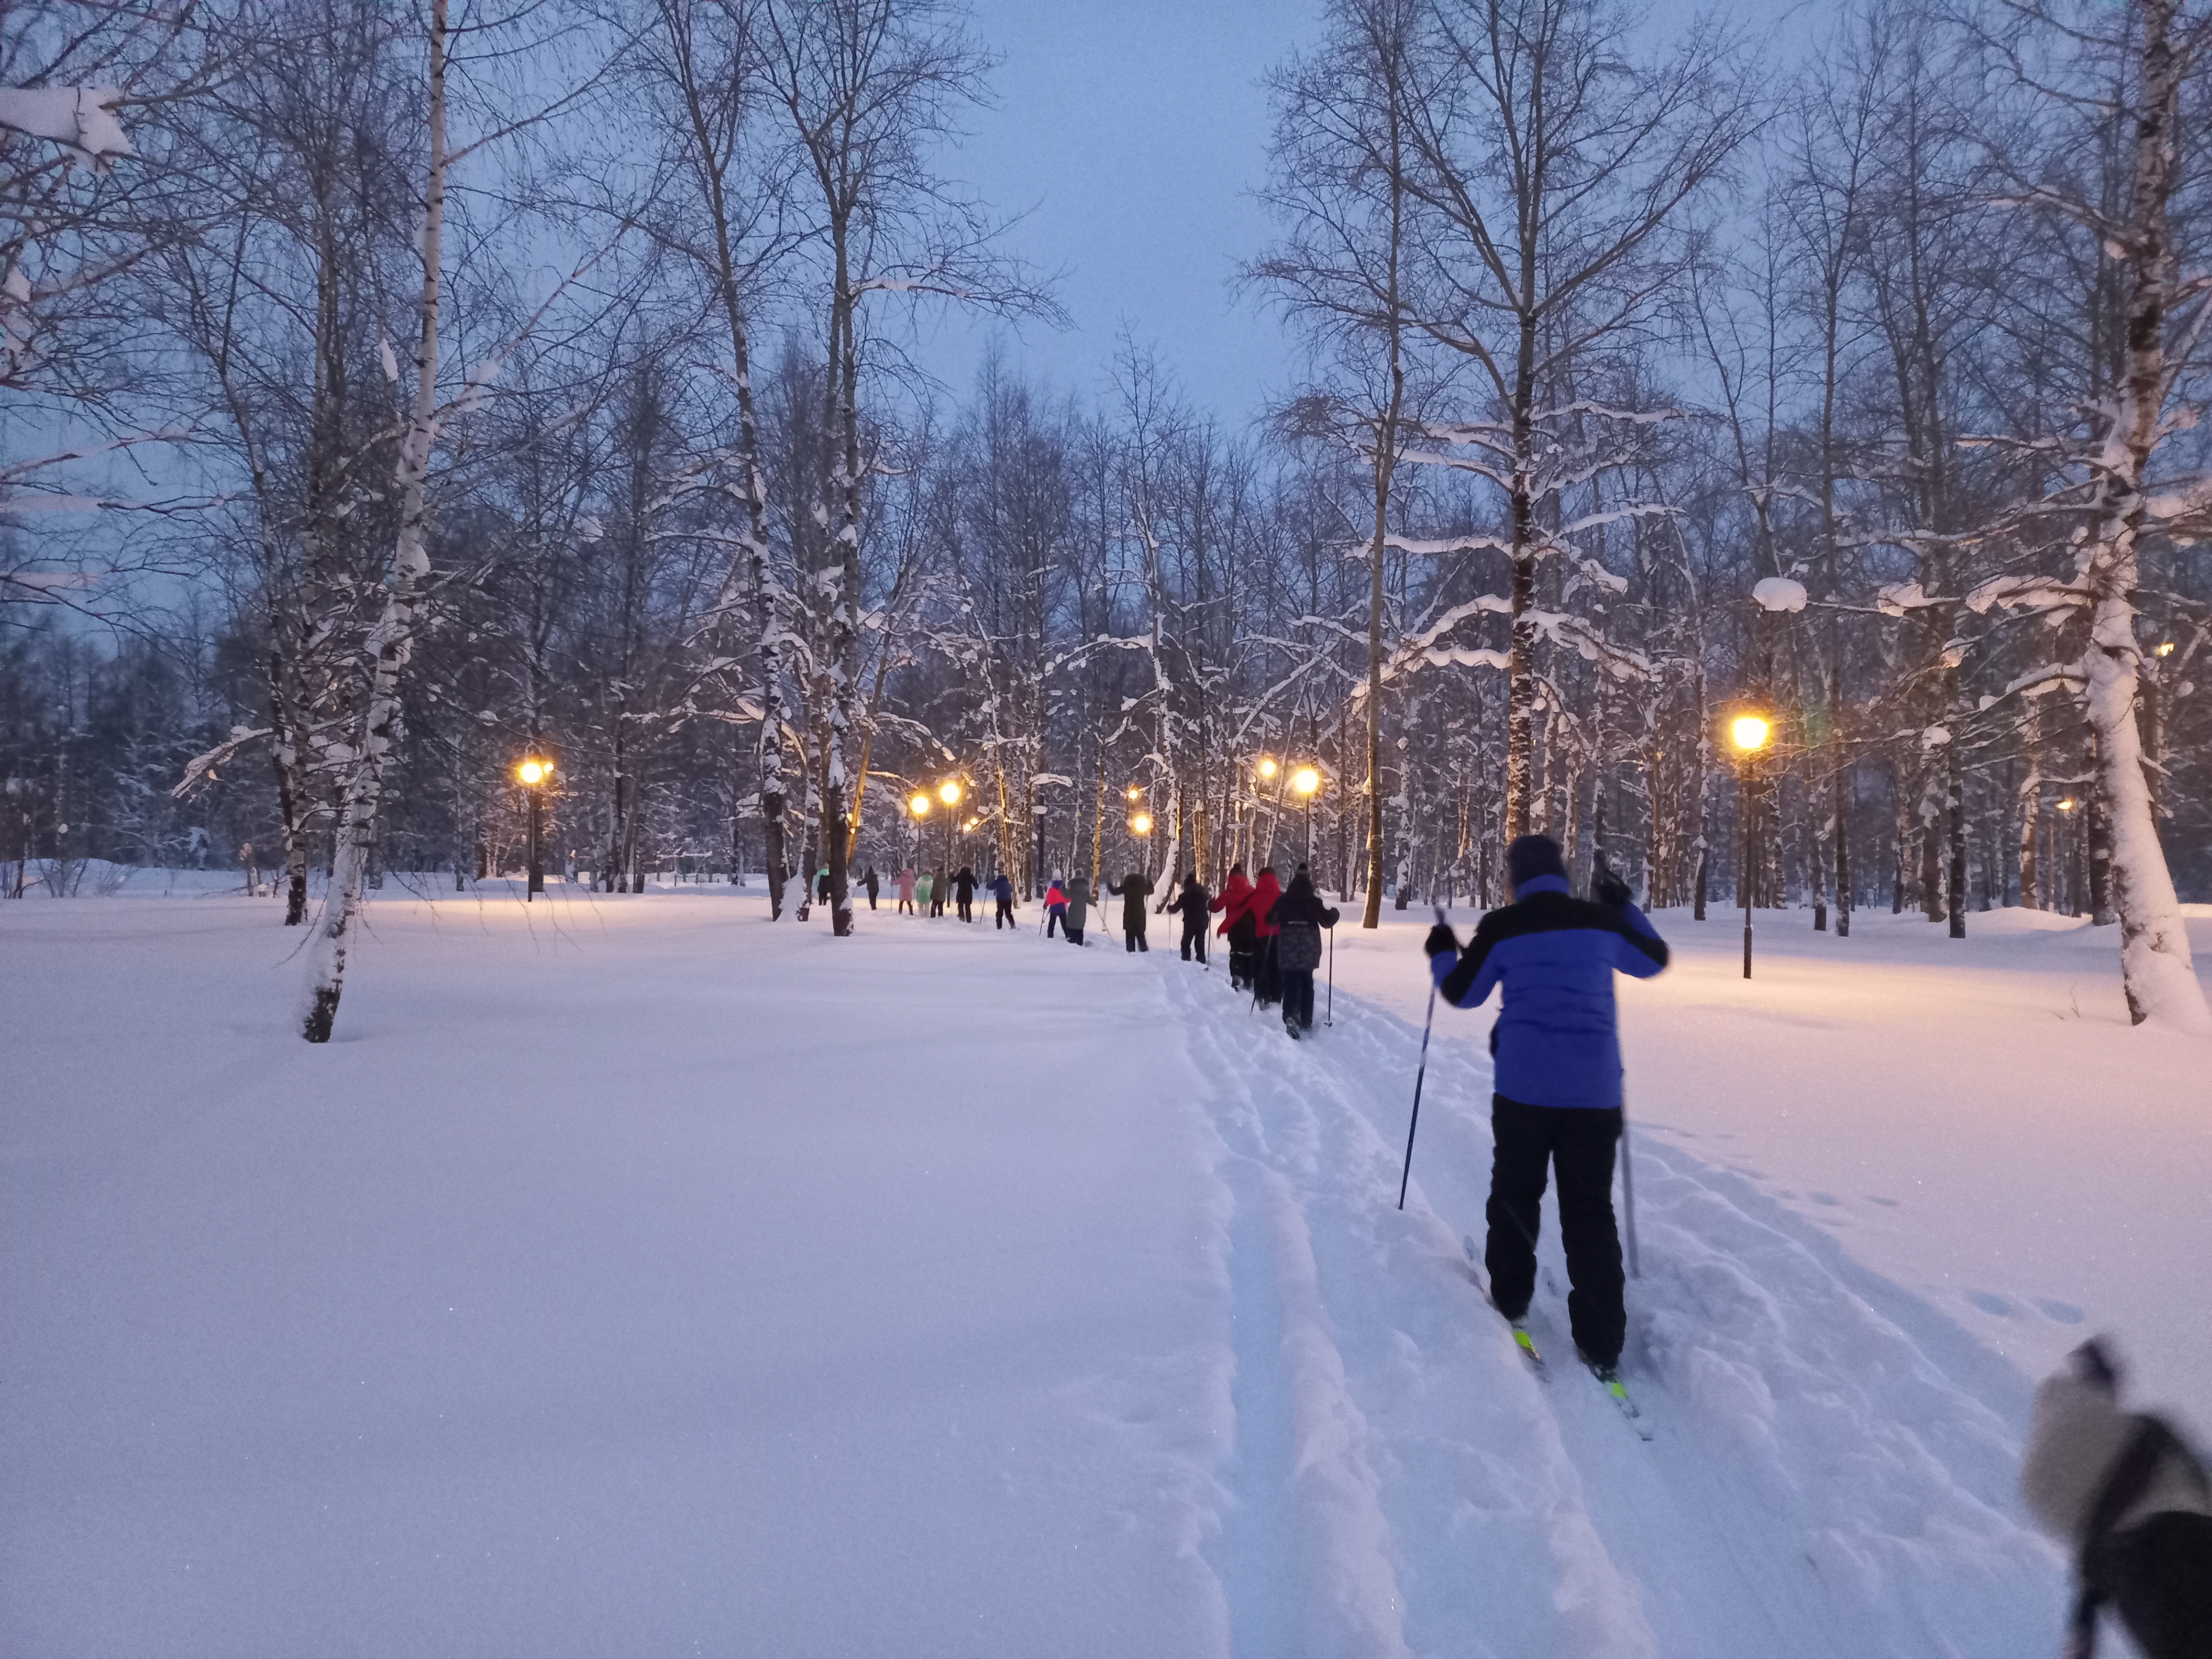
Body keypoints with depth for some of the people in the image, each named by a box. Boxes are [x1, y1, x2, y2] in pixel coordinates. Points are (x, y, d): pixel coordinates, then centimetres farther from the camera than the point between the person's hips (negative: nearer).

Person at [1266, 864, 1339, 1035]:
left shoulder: (1283, 900, 0)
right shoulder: (1314, 901, -4)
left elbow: (1271, 919, 9)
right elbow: (1327, 921, 0)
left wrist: (1280, 918, 31)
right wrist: (1334, 914, 22)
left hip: (1288, 948, 0)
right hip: (1308, 948, 0)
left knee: (1290, 983, 0)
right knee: (1307, 983, 15)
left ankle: (1290, 1016, -24)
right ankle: (1306, 1021, 16)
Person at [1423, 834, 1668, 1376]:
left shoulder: (1502, 927, -5)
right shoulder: (1601, 919, 2)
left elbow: (1461, 993, 6)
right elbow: (1653, 960, 19)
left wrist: (1441, 953, 25)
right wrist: (1624, 907, 32)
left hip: (1524, 1086, -2)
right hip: (1595, 1089, 2)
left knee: (1516, 1192, 19)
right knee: (1591, 1210, 7)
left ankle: (1510, 1300, 29)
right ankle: (1601, 1345, 7)